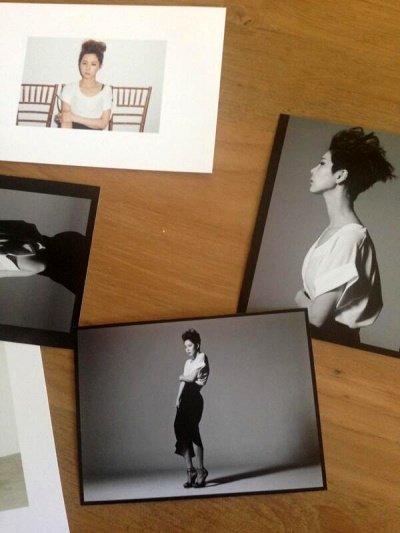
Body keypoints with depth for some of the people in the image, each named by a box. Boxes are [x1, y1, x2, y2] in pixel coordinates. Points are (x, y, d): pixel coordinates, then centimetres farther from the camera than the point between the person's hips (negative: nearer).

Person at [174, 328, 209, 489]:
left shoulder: (202, 357, -2)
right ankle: (190, 470, 4)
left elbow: (191, 378, -8)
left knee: (191, 430, -11)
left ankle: (201, 470, -2)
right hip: (185, 397, 7)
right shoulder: (188, 362, 21)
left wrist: (181, 377, 11)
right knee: (180, 429, -1)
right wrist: (178, 397, 2)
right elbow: (184, 381, 14)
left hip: (194, 397, -7)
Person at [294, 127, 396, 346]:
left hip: (331, 343, -7)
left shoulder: (349, 238, -22)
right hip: (316, 336, 7)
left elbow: (317, 316, -21)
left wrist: (301, 299, -3)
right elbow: (313, 292, 9)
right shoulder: (333, 229, 5)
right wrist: (305, 300, -9)